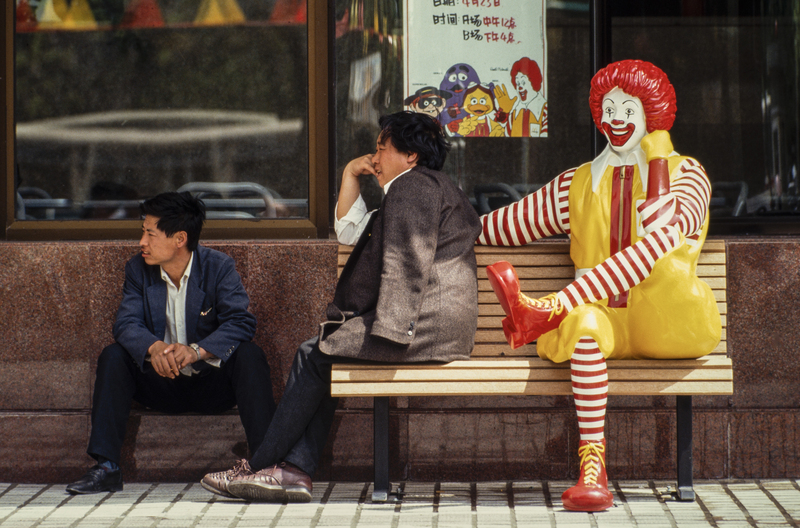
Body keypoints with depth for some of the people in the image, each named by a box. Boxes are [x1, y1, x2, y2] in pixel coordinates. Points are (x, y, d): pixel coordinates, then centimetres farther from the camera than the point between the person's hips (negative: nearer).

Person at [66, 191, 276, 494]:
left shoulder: (219, 267, -8)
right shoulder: (138, 270, 1)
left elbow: (240, 322, -22)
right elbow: (126, 324, -12)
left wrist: (197, 350, -40)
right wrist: (153, 347, -36)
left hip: (211, 384, -2)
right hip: (160, 387, 3)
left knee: (250, 356, -29)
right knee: (112, 357, -20)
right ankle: (106, 468, -24)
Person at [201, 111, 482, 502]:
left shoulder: (412, 186, -8)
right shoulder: (427, 188, 27)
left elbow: (407, 267, -20)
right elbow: (350, 231, 31)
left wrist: (386, 330, -24)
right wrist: (350, 176, 23)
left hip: (425, 325, -11)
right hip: (438, 329, 11)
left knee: (314, 355, -3)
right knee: (322, 358, 11)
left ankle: (259, 466, 2)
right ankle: (294, 470, -2)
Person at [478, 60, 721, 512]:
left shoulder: (685, 172, 13)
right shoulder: (578, 185, 20)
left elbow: (664, 225, -11)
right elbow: (497, 226, 22)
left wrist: (658, 159, -12)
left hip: (670, 324, -2)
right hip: (606, 317, 2)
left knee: (663, 237, -33)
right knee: (584, 322, -38)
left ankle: (547, 310, -47)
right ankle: (592, 468, -46)